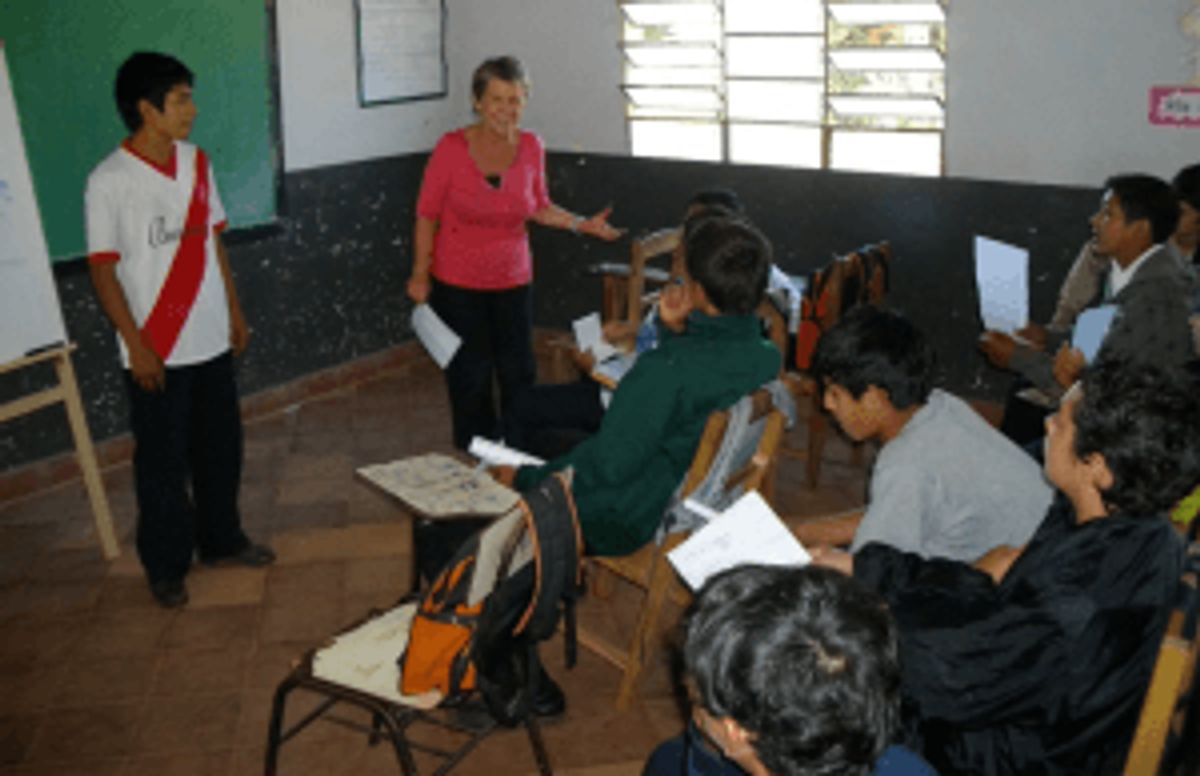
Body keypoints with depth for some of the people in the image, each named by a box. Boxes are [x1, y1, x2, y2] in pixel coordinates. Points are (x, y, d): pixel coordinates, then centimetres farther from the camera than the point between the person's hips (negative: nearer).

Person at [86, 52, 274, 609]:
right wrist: (137, 346, -15)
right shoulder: (109, 182, -14)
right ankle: (166, 566, 24)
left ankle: (221, 539, 37)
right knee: (163, 462, 6)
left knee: (220, 448, 17)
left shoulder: (196, 162, 4)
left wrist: (234, 310, 12)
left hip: (211, 340, 6)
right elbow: (103, 270, -12)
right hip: (157, 351, -6)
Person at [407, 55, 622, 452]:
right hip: (458, 283, -3)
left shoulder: (531, 148, -5)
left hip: (513, 280, 3)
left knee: (519, 373, 7)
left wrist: (582, 224, -2)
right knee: (471, 377, 8)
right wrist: (420, 274, -5)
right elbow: (427, 214, -6)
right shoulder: (452, 148, -15)